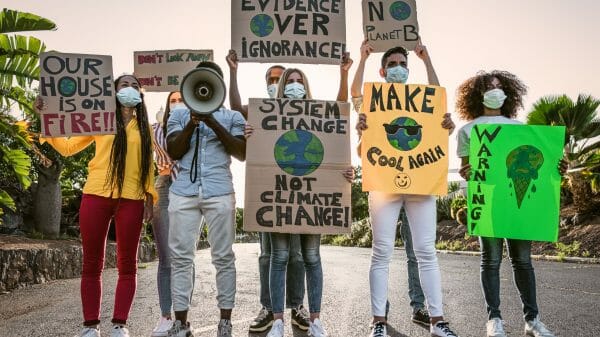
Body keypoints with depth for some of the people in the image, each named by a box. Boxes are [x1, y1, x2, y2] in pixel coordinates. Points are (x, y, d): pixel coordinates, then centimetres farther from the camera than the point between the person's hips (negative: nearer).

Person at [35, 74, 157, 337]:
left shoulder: (144, 127, 14)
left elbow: (147, 166, 12)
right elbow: (67, 147, 14)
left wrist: (149, 200, 5)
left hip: (131, 200, 1)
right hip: (96, 196, 0)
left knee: (127, 264, 1)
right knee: (92, 263, 2)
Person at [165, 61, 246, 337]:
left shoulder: (232, 116, 14)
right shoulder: (179, 114, 17)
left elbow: (242, 154, 0)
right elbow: (173, 152, 5)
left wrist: (213, 123, -7)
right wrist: (192, 123, -8)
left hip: (219, 192, -1)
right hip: (183, 192, 1)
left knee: (223, 257, 0)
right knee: (180, 257, 0)